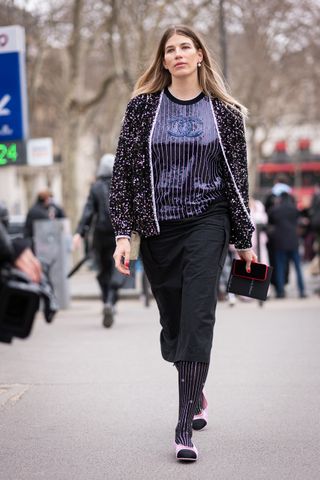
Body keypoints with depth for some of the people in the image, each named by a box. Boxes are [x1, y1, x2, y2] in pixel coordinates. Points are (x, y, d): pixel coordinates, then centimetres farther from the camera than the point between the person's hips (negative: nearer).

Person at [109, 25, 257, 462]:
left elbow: (237, 178, 7)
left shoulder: (224, 112, 3)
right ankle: (196, 394, 39)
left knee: (197, 319, -14)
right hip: (157, 229, 2)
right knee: (172, 319, 11)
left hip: (206, 224, -2)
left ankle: (185, 427, -14)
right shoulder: (143, 106, 4)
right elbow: (124, 170, 2)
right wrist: (123, 233, -6)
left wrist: (245, 240, 7)